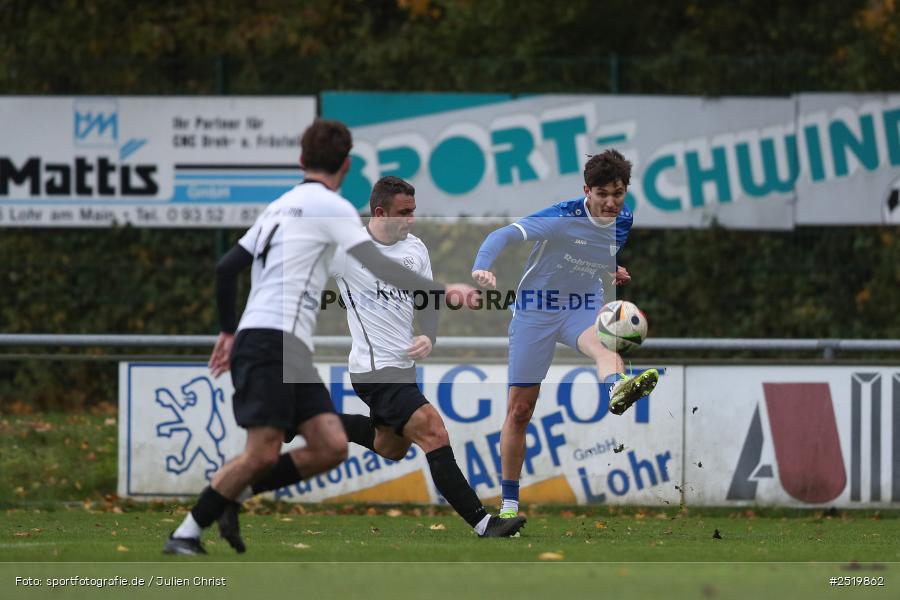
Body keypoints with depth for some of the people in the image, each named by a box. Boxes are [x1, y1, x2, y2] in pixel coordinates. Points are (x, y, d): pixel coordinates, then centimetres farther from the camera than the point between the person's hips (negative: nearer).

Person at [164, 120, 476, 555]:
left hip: (291, 354, 9)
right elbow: (377, 266, -13)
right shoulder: (330, 206, -2)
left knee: (330, 447, -1)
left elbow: (226, 267, 25)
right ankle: (185, 535, -8)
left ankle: (232, 500, 3)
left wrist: (228, 331, 34)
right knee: (263, 453, -14)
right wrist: (441, 290, -15)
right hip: (272, 342, -9)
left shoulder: (281, 206, 22)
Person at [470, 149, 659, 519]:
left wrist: (616, 274, 0)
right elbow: (503, 235, -31)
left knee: (605, 344, -37)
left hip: (584, 308, 2)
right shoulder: (562, 218, -20)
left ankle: (617, 391, -73)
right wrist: (482, 267, -51)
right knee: (519, 409, 1)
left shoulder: (624, 222, -2)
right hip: (535, 310, -2)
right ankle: (509, 502, 15)